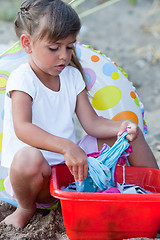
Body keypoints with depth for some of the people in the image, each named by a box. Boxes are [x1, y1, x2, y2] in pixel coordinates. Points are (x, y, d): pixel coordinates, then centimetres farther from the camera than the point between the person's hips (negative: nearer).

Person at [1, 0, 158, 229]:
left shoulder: (72, 76, 6)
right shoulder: (22, 79, -14)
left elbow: (91, 122, 2)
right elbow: (22, 128, -30)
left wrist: (120, 127, -19)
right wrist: (66, 147, -44)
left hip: (73, 164, 6)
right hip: (39, 176, -6)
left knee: (130, 134, 3)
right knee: (29, 158, -42)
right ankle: (26, 208, -10)